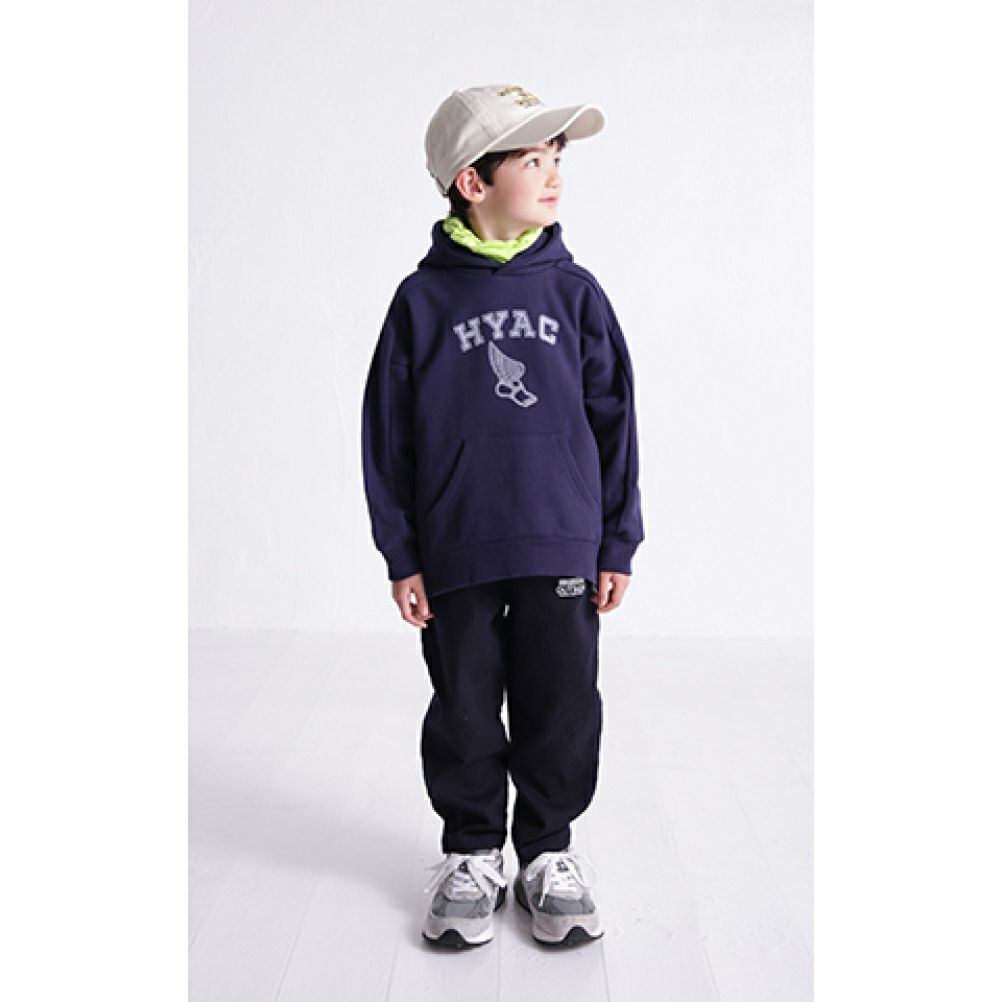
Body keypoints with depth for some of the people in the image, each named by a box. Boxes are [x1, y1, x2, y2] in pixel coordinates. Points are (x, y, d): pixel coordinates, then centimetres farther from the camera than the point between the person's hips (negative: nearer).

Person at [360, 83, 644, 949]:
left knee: (562, 708, 8)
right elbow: (387, 436, 1)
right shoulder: (423, 299, -2)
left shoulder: (573, 289, 1)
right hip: (456, 553, -1)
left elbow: (613, 418, 5)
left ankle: (549, 851, 28)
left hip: (562, 548, 1)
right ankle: (471, 852, 30)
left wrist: (617, 543, 4)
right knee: (465, 713, 10)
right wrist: (401, 555, -1)